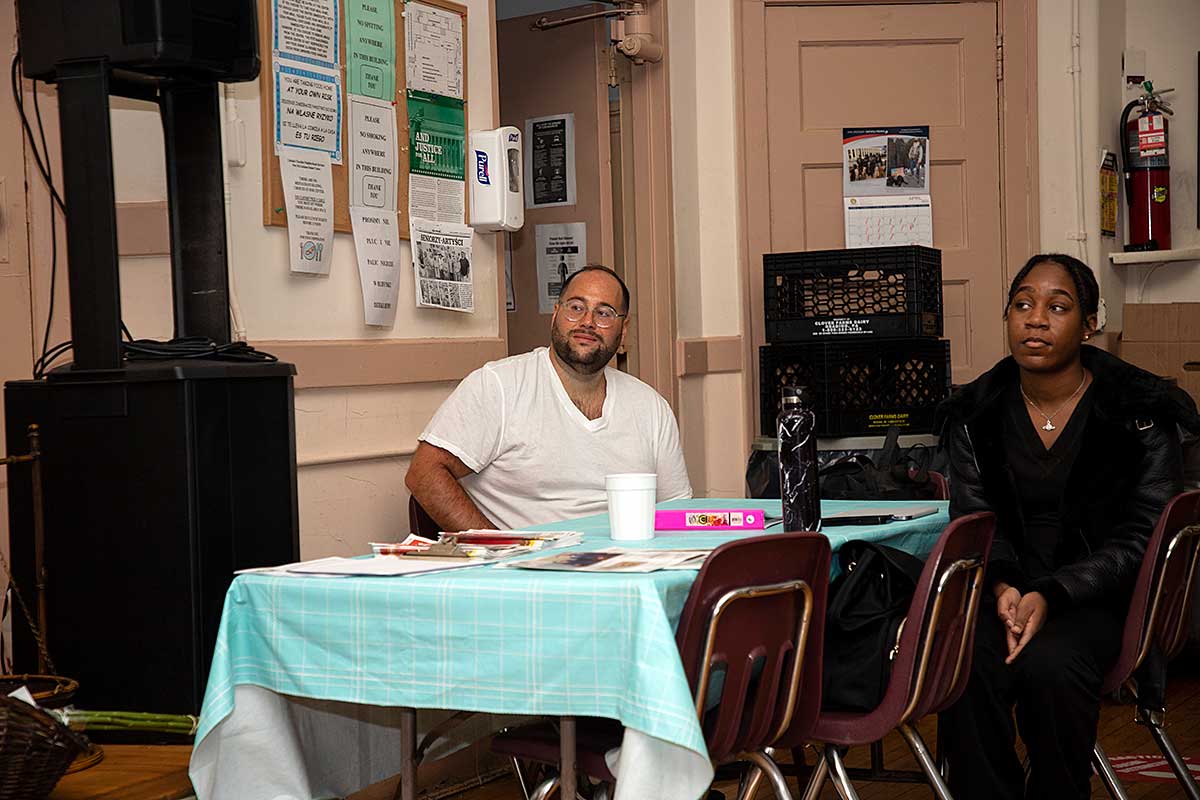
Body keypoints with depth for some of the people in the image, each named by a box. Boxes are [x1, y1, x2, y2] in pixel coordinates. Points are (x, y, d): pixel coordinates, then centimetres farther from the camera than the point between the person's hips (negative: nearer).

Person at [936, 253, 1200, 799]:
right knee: (965, 663, -29)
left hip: (1101, 594, -2)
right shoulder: (973, 415, 6)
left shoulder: (1142, 414, -4)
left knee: (1049, 664, -33)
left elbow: (1141, 538, -7)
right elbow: (975, 522, 4)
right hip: (1005, 587, 3)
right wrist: (1001, 587, -19)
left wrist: (1050, 595, -21)